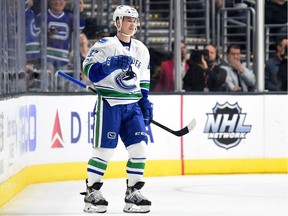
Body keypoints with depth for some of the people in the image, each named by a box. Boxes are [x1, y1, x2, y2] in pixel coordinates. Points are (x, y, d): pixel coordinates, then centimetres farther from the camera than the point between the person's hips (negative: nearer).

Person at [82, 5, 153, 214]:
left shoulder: (141, 50, 16)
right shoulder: (105, 45, -4)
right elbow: (90, 70, -13)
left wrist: (145, 102, 14)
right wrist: (113, 64, -25)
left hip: (132, 105, 6)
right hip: (109, 103, -6)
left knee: (139, 146, -2)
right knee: (104, 148, -6)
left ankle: (133, 193, 6)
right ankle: (92, 192, 5)